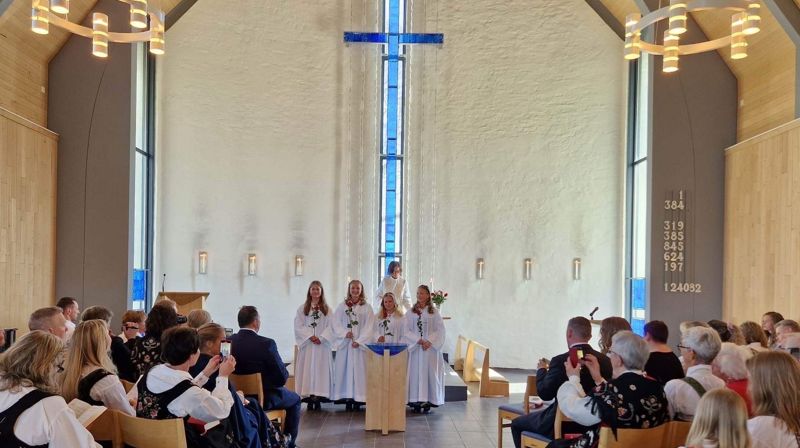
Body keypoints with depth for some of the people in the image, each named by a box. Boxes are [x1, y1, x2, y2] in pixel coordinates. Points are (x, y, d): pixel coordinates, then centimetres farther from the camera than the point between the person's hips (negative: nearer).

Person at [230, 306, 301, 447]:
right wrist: (285, 373, 5)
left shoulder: (230, 341, -10)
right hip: (265, 398, -6)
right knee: (295, 399, 24)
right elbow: (283, 377, -19)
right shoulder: (266, 344, -25)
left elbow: (236, 370, 6)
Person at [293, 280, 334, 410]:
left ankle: (318, 399, -2)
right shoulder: (302, 308, 7)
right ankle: (309, 398, -2)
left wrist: (321, 338, -12)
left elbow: (330, 326, 2)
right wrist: (310, 336, -12)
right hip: (307, 344, 0)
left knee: (321, 369, -3)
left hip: (322, 345, 0)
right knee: (307, 369, -4)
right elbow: (298, 326, -1)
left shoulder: (327, 309, 9)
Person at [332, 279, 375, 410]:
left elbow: (369, 327, -3)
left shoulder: (366, 308, 4)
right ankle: (347, 398, 3)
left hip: (360, 344, -1)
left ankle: (358, 398, -1)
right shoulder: (342, 306, 8)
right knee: (345, 368, 0)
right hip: (344, 343, 1)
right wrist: (344, 333, -14)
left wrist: (359, 341, -12)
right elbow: (335, 323, 2)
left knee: (359, 369, -3)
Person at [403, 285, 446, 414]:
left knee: (430, 373, -2)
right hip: (415, 347, 1)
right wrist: (419, 340, -13)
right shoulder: (411, 312, 7)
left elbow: (440, 330, -1)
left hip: (431, 348, -1)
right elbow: (406, 330, 0)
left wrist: (429, 341, -14)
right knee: (416, 373, -2)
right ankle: (417, 401, 2)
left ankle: (429, 401, 3)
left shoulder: (434, 312, 4)